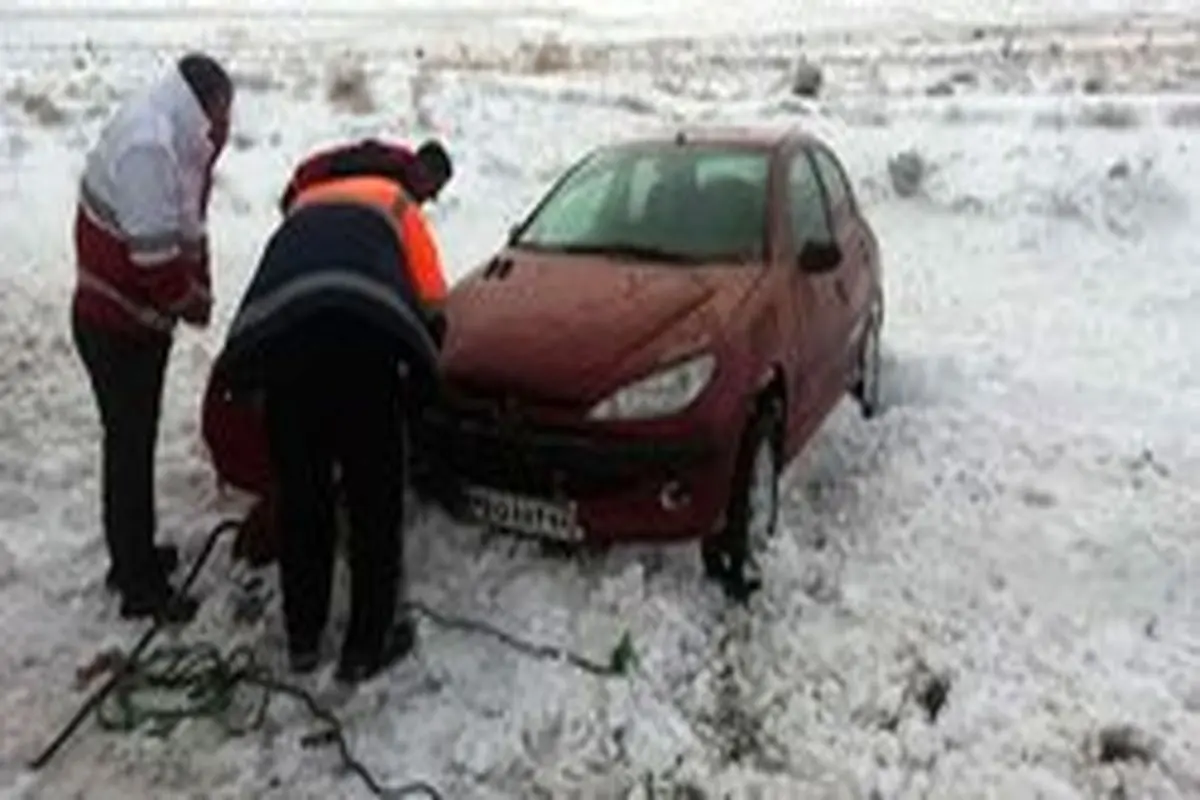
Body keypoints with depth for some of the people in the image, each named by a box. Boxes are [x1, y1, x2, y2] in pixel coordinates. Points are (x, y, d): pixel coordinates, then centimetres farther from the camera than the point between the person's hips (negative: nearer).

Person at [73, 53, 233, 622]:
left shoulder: (165, 134, 7)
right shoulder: (148, 144, -25)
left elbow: (183, 227, 7)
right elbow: (153, 252, -27)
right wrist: (192, 302, -13)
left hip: (134, 318, 10)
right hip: (116, 325, -10)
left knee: (134, 441, 19)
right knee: (130, 448, 0)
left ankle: (134, 558, 35)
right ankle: (140, 587, 13)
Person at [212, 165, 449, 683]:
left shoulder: (301, 211, 39)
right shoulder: (396, 206, 30)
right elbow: (431, 307, 21)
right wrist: (413, 391, 33)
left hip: (281, 342, 3)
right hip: (366, 342, -3)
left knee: (299, 501, 19)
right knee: (375, 505, 12)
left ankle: (302, 640, 33)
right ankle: (366, 647, 23)